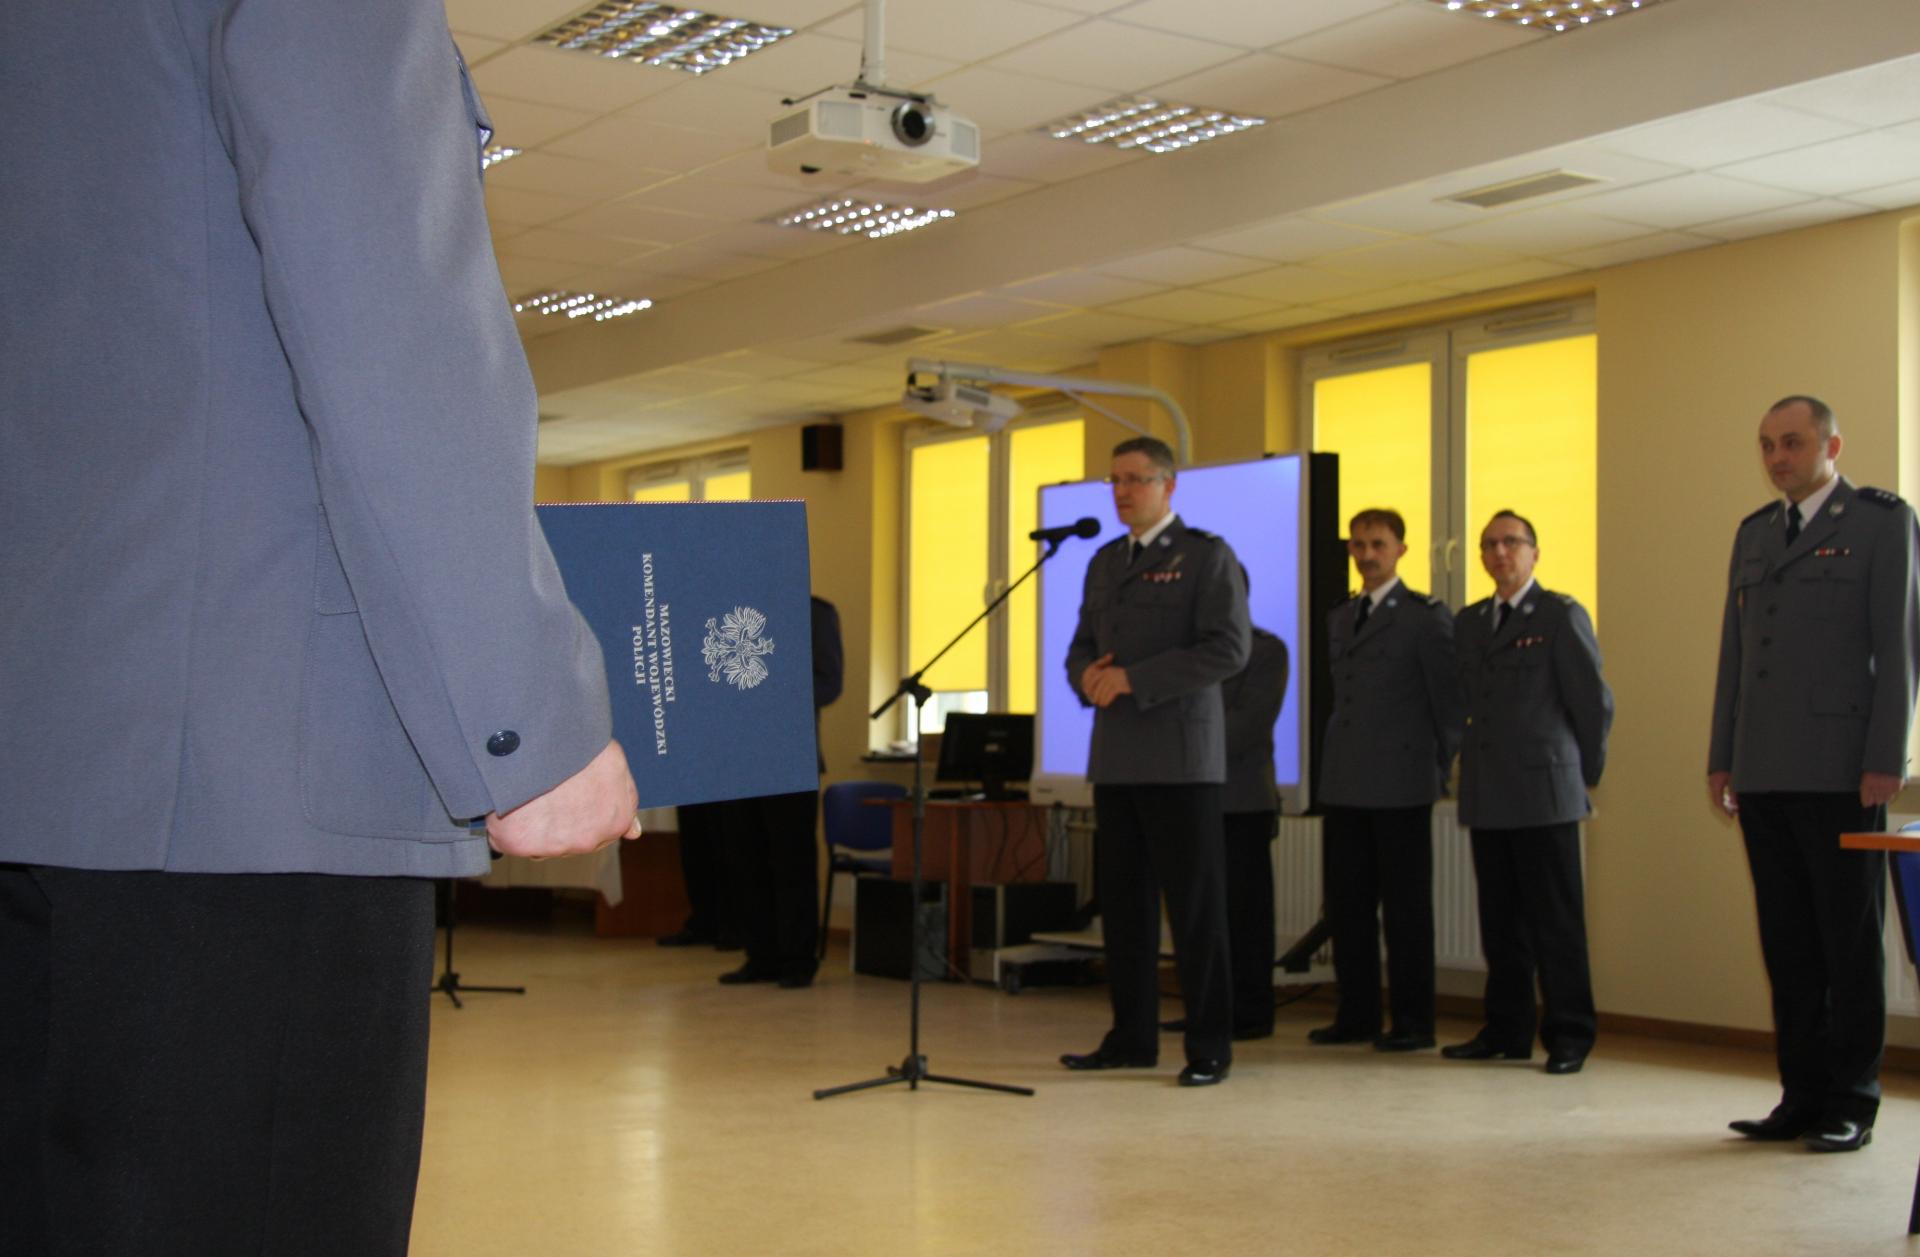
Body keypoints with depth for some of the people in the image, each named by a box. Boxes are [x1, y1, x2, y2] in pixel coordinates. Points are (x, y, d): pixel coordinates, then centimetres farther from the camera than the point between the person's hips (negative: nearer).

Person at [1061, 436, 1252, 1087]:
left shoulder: (1207, 556, -3)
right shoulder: (1104, 562, 18)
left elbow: (1229, 647, -14)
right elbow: (1082, 647, 22)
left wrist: (1133, 680, -17)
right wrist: (1087, 676, -3)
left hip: (1180, 757, -6)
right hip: (1115, 757, 7)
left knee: (1195, 905, -3)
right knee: (1122, 899, 8)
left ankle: (1209, 1045, 4)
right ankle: (1132, 1038, 17)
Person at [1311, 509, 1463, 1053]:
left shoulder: (1426, 616, -2)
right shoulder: (1339, 618, 16)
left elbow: (1449, 698, -3)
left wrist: (1442, 769, -3)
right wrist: (1337, 763, 14)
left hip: (1400, 784, -6)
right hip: (1344, 784, 6)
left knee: (1405, 905, -1)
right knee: (1347, 902, 7)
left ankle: (1413, 1021, 5)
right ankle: (1356, 1014, 14)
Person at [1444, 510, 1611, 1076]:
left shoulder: (1561, 615, -2)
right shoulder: (1468, 623, 15)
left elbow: (1594, 701, -2)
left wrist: (1585, 772, 2)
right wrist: (1467, 766, 11)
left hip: (1545, 794, -5)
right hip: (1488, 797, 5)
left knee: (1556, 921, -2)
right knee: (1500, 921, 9)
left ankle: (1569, 1035, 4)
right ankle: (1506, 1030, 16)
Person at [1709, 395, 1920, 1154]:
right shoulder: (1753, 534, 17)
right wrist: (1722, 760, 13)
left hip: (1840, 772, -5)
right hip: (1765, 776, 6)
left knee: (1851, 945, 1)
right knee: (1787, 946, 8)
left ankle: (1850, 1102, 8)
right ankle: (1802, 1096, 14)